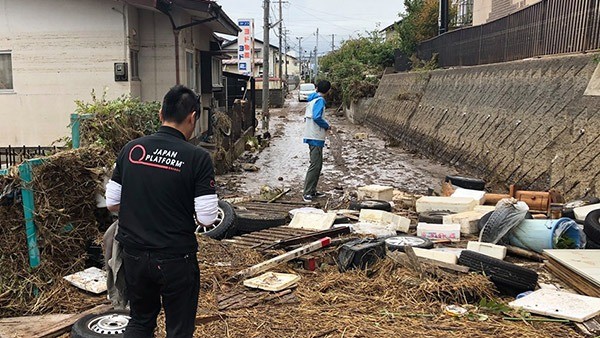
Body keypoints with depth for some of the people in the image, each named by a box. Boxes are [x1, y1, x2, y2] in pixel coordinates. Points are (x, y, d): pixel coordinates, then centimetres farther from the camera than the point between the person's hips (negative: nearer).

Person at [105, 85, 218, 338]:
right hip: (175, 259, -4)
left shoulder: (132, 149, -3)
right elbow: (207, 217, -15)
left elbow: (112, 203, 4)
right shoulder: (198, 158, -15)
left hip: (134, 253, 5)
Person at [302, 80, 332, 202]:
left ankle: (312, 191, 19)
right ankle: (307, 193, -7)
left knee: (317, 164, 15)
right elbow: (317, 117, -26)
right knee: (315, 165, -8)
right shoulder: (320, 100, -12)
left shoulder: (312, 99, 15)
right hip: (316, 137, -10)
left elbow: (306, 117, 19)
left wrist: (324, 125, 15)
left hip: (311, 136, 10)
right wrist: (327, 126, -10)